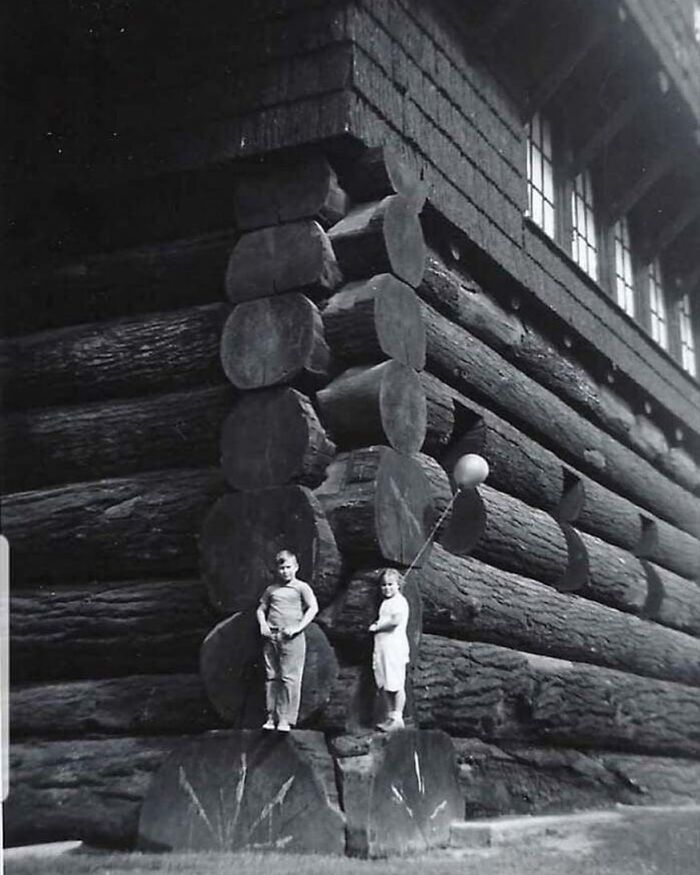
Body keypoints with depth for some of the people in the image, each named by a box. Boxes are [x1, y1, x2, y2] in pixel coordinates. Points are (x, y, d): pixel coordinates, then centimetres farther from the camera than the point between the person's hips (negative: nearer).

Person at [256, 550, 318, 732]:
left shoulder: (301, 587, 5)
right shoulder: (271, 589, 17)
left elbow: (313, 608, -6)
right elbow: (261, 609, 25)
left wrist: (298, 627, -13)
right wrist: (262, 624, 5)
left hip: (292, 638, -4)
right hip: (271, 637, 4)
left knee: (289, 678, -7)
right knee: (271, 677, 5)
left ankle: (285, 719, -5)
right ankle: (271, 717, 11)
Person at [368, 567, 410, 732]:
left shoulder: (399, 601, -9)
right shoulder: (385, 602, 20)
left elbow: (396, 621, -23)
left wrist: (377, 627, -11)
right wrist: (376, 625, 7)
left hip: (394, 647, -9)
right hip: (381, 647, 9)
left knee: (396, 684, -5)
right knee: (382, 685, 10)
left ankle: (397, 718, -1)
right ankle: (390, 716, 18)